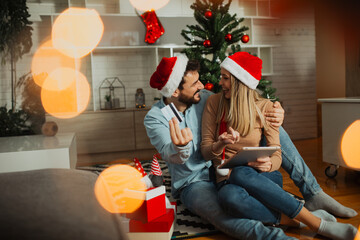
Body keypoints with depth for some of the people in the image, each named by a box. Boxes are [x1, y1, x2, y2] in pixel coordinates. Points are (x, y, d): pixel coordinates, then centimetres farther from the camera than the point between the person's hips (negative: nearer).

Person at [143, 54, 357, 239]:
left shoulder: (204, 98, -3)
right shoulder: (155, 118, -15)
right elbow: (172, 156, -29)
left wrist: (275, 116, -22)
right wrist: (180, 147, -56)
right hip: (194, 183, -5)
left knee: (274, 130, -7)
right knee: (223, 214, -42)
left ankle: (313, 194, -6)